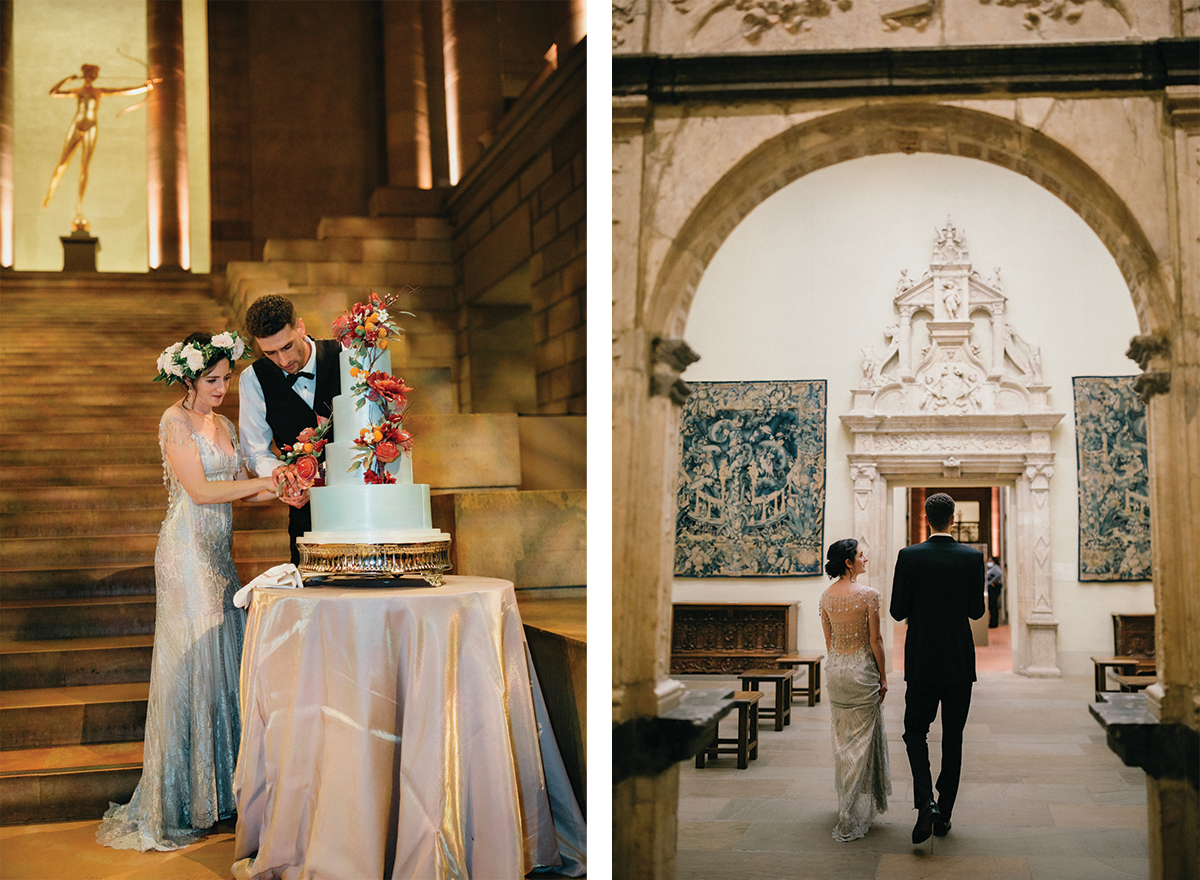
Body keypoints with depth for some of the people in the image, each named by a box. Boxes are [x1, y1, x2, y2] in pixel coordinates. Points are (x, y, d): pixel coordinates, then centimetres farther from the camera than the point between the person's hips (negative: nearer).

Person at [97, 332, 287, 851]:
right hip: (186, 550, -8)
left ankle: (221, 784, 14)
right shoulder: (175, 421, -8)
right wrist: (263, 481, -14)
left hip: (218, 553, 8)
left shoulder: (224, 425, 15)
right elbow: (199, 490, -15)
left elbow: (239, 490, 14)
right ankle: (182, 800, 1)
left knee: (224, 659, 7)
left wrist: (280, 491, -4)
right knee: (191, 664, -6)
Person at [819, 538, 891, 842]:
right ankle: (851, 818, 0)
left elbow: (828, 639, 10)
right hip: (862, 669, -6)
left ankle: (846, 801, 32)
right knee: (862, 739, 1)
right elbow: (875, 640, -11)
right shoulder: (868, 594, -14)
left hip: (835, 669, 6)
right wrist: (883, 676, -2)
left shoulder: (826, 596, 3)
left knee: (842, 738, 18)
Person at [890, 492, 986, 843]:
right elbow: (976, 611, -1)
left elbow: (898, 611, -6)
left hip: (921, 660, -1)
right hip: (960, 661, 1)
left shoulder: (909, 556, -8)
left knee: (916, 731, 10)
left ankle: (925, 801, -12)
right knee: (953, 737, 11)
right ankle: (943, 814, 14)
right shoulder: (972, 557, -5)